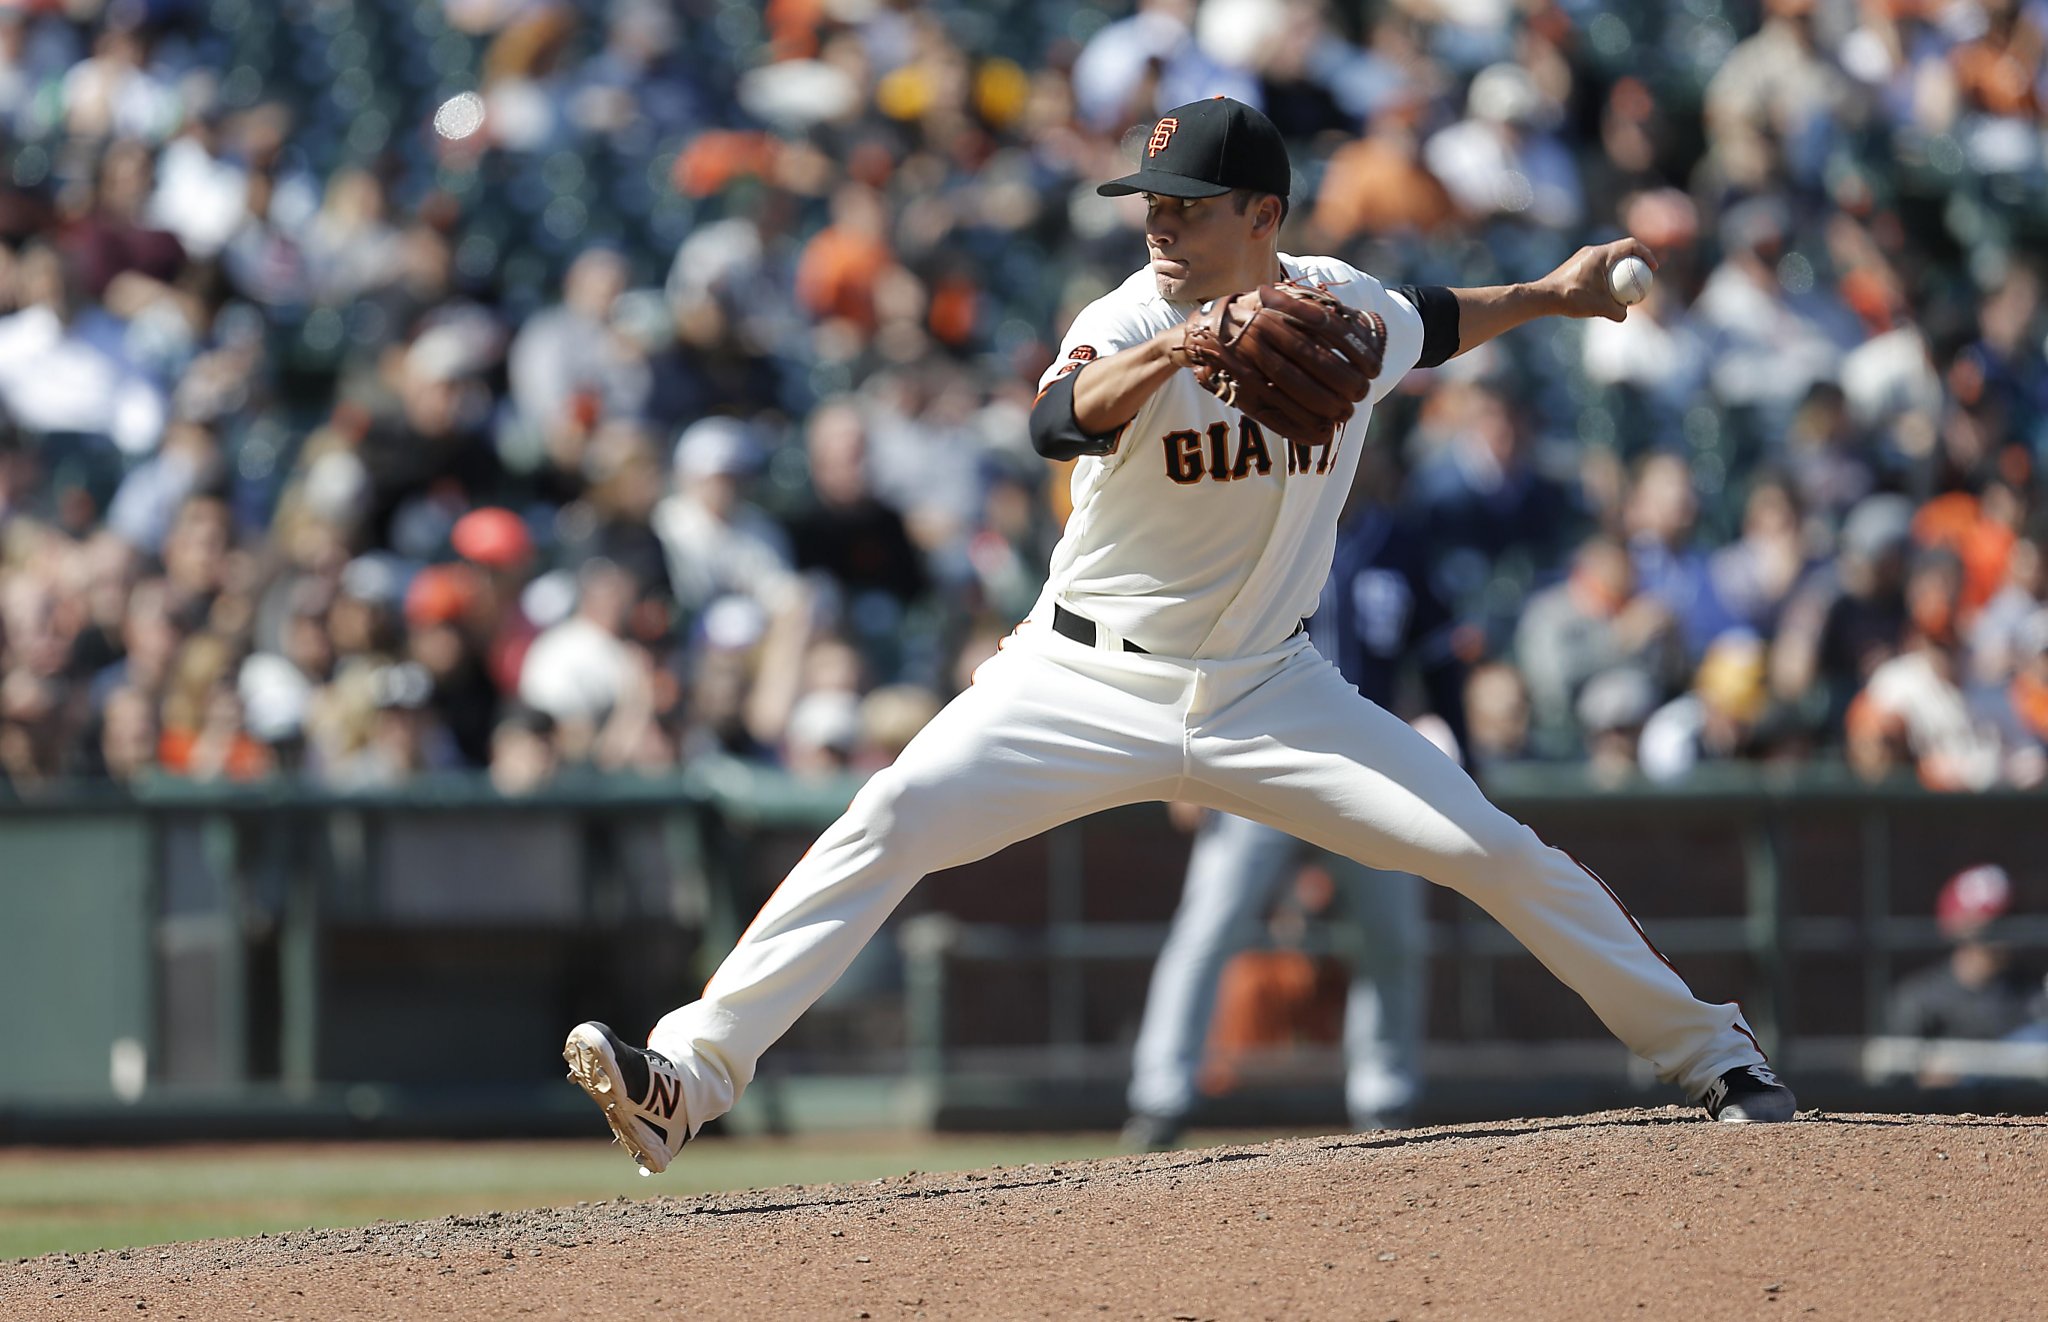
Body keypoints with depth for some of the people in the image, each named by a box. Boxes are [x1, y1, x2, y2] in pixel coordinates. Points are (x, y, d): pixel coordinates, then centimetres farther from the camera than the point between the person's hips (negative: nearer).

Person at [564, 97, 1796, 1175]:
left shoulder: (1350, 307, -3)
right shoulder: (1130, 322, -18)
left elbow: (1429, 326, 23)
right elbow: (1061, 419, -42)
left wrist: (1547, 296, 25)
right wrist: (1168, 355, -59)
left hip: (1268, 693, 3)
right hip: (1091, 682, -3)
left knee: (1499, 851, -5)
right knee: (893, 821, -22)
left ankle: (1709, 1052, 15)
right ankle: (688, 1078, -24)